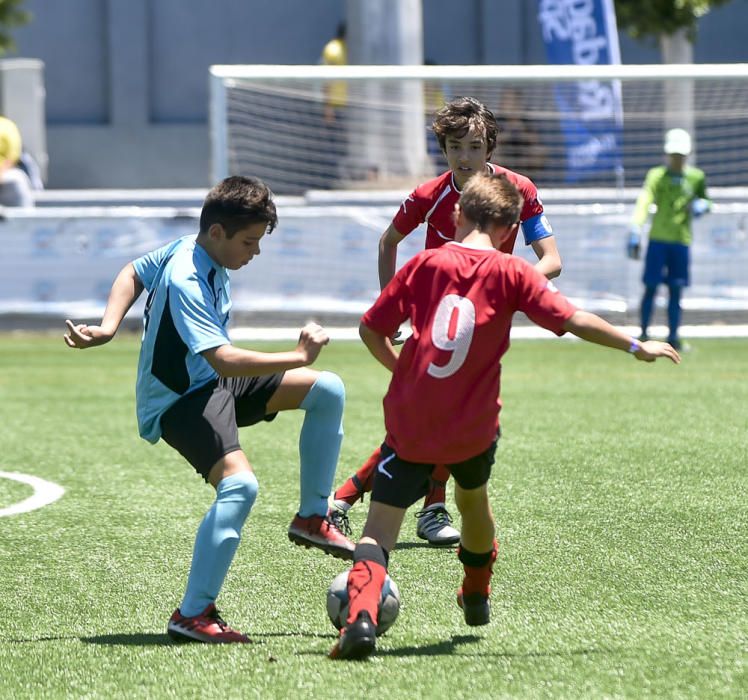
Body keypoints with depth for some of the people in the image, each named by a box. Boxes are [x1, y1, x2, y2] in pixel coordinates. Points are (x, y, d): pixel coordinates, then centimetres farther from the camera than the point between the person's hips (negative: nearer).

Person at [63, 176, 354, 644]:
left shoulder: (190, 249, 2)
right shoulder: (185, 282, -28)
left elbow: (133, 274, 18)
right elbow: (224, 360, -35)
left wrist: (109, 327, 4)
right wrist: (299, 356, -29)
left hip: (213, 383, 10)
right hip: (179, 401, -10)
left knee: (328, 391, 5)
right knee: (240, 484, -32)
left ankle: (313, 517, 14)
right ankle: (192, 615, -27)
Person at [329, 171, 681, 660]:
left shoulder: (425, 265, 3)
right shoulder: (512, 274, -2)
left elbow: (371, 330, 5)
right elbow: (574, 321, -7)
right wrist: (637, 347, 2)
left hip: (409, 423, -1)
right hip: (473, 427, 1)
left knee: (381, 526, -4)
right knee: (473, 496, 31)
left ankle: (362, 616, -30)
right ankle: (477, 597, 52)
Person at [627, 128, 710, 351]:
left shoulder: (696, 177, 8)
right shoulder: (657, 175, -3)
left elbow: (705, 200, 22)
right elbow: (644, 202, -16)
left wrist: (702, 205, -3)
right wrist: (635, 231, -30)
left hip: (682, 240, 3)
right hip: (658, 239, -3)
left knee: (676, 290, 5)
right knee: (651, 287, -3)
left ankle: (674, 335, 10)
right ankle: (644, 334, 2)